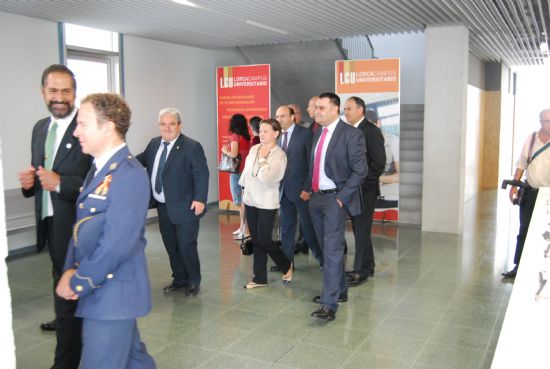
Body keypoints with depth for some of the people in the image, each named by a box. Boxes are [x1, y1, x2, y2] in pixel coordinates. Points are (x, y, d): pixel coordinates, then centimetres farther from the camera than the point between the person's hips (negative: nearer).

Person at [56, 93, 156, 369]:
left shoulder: (129, 174, -20)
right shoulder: (98, 169, 10)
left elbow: (117, 245, -24)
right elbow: (81, 226, 12)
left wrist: (78, 284, -14)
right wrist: (70, 271, -2)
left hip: (113, 293, -8)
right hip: (100, 290, 8)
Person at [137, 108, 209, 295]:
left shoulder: (192, 147, -13)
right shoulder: (154, 143, 8)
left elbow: (202, 175, -15)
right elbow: (143, 159, 22)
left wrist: (199, 199, -22)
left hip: (184, 207, -6)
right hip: (163, 207, 7)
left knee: (186, 246, 0)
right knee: (171, 247, 15)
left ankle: (194, 281, 20)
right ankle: (179, 280, 31)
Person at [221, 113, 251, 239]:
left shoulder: (235, 136, -11)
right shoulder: (247, 137, 9)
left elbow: (233, 154, -21)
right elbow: (246, 153, 10)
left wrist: (225, 150, -2)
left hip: (237, 171, -7)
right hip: (246, 170, 7)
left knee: (239, 201, -3)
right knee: (243, 200, 13)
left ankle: (244, 230, -2)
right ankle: (242, 228, 19)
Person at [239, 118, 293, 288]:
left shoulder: (279, 155, -12)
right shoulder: (254, 149, 4)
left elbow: (268, 177, -24)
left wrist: (262, 159, -15)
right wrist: (243, 194, 15)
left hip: (267, 203, -5)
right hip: (250, 200, 5)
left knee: (264, 240, -3)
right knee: (256, 240, 10)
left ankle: (286, 266, 23)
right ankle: (260, 278, 21)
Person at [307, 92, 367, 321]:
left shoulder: (351, 135, -11)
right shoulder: (318, 133, 12)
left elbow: (360, 171, -13)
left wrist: (341, 197, -15)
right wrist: (310, 189, 11)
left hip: (335, 199, -8)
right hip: (316, 198, 8)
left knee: (333, 250, -9)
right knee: (326, 248, 15)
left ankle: (329, 304, -7)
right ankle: (339, 291, 30)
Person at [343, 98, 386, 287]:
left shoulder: (371, 131, -11)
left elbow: (379, 161, -16)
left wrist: (364, 182, -14)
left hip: (364, 189, -7)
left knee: (361, 230, -2)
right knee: (359, 229, 13)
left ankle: (361, 271, 8)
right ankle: (367, 267, 25)